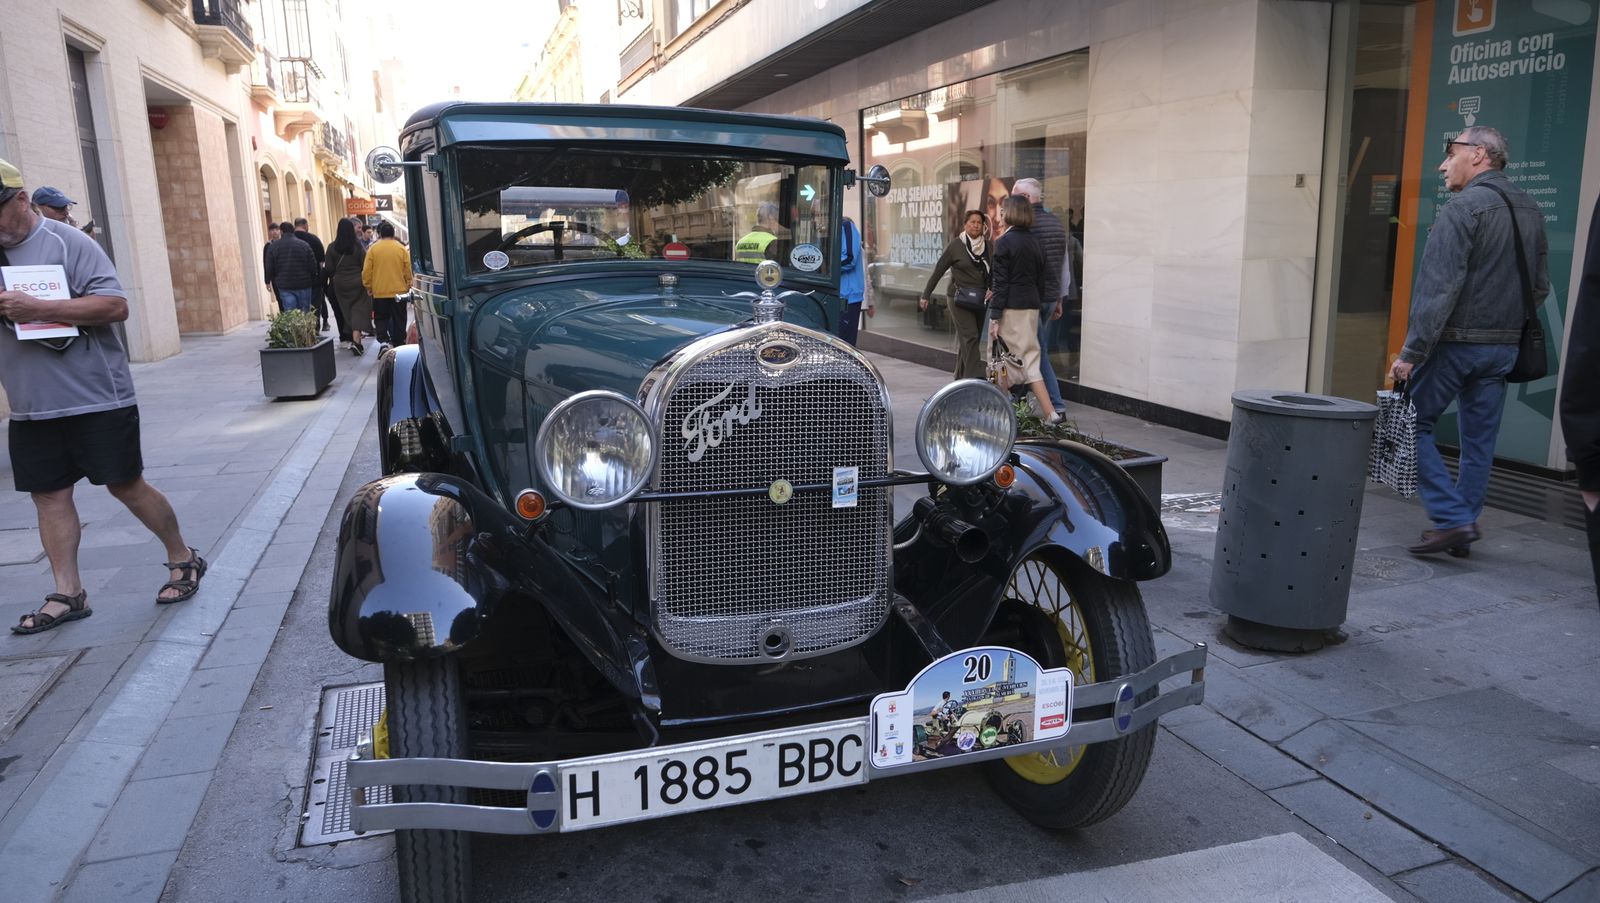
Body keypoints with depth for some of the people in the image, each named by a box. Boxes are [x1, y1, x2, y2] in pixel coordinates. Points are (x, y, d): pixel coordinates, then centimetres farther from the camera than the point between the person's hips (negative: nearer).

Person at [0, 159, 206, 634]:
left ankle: (183, 559, 19)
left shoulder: (65, 242, -9)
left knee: (126, 486, 2)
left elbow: (115, 305, -18)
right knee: (48, 494, 7)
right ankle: (68, 593, 15)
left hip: (96, 399, -6)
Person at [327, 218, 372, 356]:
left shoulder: (332, 247, -3)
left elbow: (329, 268, 0)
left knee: (347, 311, 14)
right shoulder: (358, 246, -8)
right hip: (357, 282, -2)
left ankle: (355, 337, 24)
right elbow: (365, 265, -7)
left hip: (340, 284, 2)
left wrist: (332, 281, 15)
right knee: (358, 310, -3)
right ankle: (356, 340, -17)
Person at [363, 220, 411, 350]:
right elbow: (408, 270, 0)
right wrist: (408, 285, 13)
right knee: (399, 319, 10)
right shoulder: (401, 248, -3)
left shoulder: (373, 249, -4)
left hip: (379, 292, 0)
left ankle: (383, 341, -9)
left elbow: (366, 271, -4)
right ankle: (398, 343, 15)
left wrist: (368, 286, 9)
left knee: (381, 318, 10)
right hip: (399, 291, 0)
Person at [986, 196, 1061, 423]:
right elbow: (1040, 281, 14)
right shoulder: (1035, 243, 12)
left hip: (1010, 308, -7)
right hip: (1031, 307, 7)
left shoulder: (1005, 242, -9)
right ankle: (1049, 411, 9)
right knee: (1030, 358, 10)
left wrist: (994, 317, -12)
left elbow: (1001, 283, -13)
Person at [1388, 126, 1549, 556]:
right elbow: (1539, 287, 16)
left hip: (1455, 342, -7)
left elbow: (1438, 287, -20)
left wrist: (1411, 352, -20)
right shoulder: (1530, 211, 12)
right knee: (1479, 440, 11)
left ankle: (1453, 518, -4)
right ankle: (1462, 527, 17)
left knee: (1412, 423, 2)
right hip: (1503, 347, 8)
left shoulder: (1463, 208, -13)